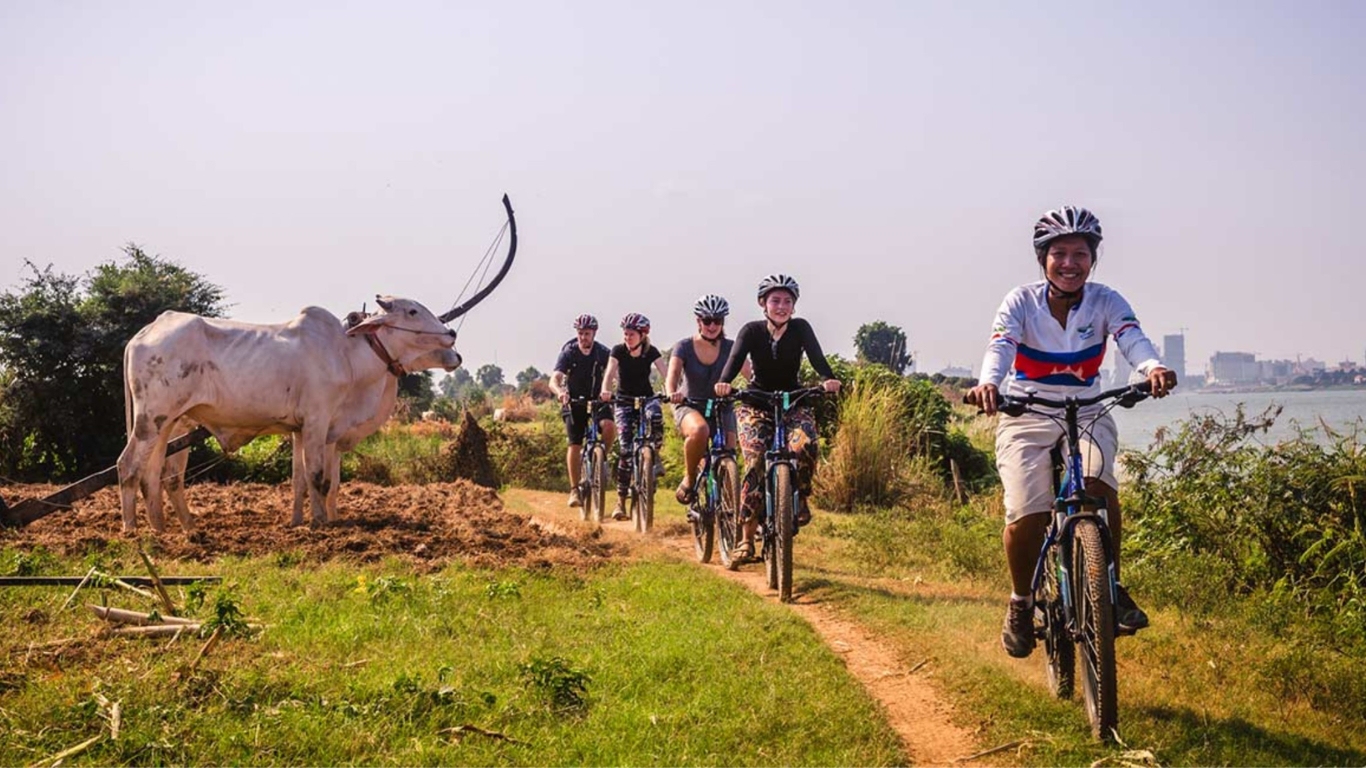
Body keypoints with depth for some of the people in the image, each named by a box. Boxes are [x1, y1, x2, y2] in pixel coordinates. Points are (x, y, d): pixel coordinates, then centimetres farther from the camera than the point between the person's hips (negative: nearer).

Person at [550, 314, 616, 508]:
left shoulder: (603, 353, -9)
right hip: (574, 401, -1)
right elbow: (554, 380, -23)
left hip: (597, 399, 1)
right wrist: (560, 392, -46)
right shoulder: (568, 353, -13)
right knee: (575, 444, -9)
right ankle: (574, 490, -2)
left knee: (609, 426, -28)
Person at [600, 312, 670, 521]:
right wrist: (605, 391, -48)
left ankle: (655, 455, -7)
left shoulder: (651, 352, -12)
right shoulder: (618, 351, -13)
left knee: (656, 418, -37)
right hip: (624, 400, 0)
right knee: (625, 449, -12)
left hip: (647, 397, 1)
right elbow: (610, 372, -26)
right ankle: (621, 501, -6)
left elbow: (665, 373, -24)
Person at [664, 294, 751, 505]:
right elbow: (673, 373, -24)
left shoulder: (729, 347, -4)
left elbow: (748, 373, -16)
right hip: (689, 407, -2)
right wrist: (671, 393, -47)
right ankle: (689, 480, -14)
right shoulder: (684, 347, -8)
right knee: (699, 430, -37)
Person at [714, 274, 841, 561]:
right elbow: (735, 358, -25)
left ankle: (800, 497, -1)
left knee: (805, 445, -31)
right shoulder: (752, 331, -9)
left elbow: (816, 355, -23)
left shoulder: (800, 328, -7)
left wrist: (829, 379, -44)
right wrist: (724, 383, -47)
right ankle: (747, 537, -16)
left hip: (794, 401, 1)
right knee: (756, 460, -22)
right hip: (756, 403, -1)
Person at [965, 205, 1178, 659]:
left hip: (1087, 416, 1)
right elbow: (1000, 345, -28)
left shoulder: (1106, 302, -7)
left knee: (1098, 485, -30)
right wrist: (988, 383, -51)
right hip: (1027, 419, -1)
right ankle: (1022, 602, 10)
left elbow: (1132, 340, -26)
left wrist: (1153, 368, -50)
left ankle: (1112, 589, -11)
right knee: (1026, 518, -17)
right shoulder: (1021, 302, -10)